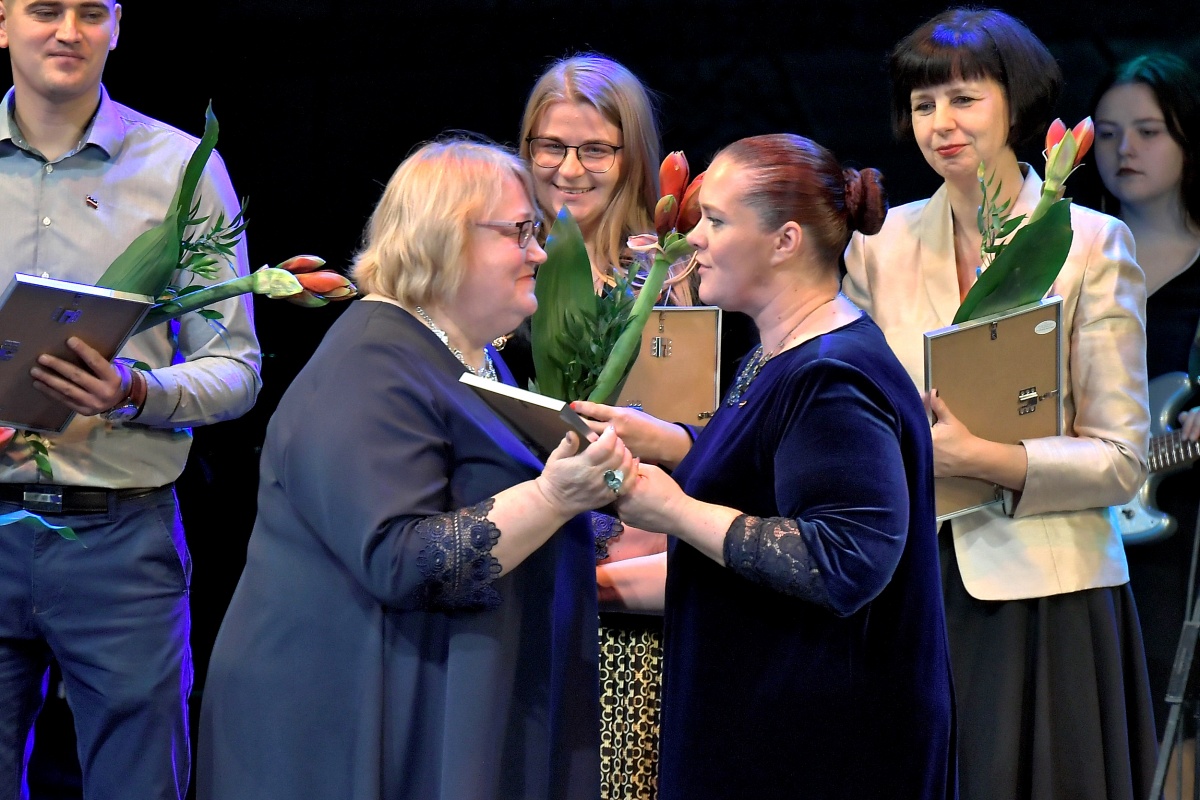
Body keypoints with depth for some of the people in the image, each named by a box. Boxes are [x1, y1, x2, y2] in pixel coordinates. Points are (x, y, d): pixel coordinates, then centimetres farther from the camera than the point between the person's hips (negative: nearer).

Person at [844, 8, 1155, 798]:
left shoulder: (1092, 244, -2)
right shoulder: (882, 242, 8)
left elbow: (1122, 459, -6)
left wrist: (983, 458, -19)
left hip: (1044, 592, -3)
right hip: (915, 584, 3)